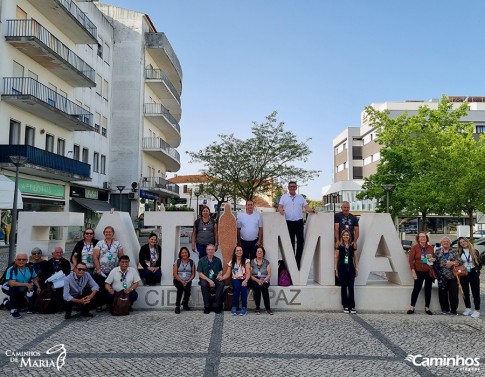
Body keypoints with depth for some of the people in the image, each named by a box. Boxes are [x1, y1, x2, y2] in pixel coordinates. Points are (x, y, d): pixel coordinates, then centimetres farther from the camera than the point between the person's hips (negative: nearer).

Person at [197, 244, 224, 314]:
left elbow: (221, 270, 19)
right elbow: (200, 273, -3)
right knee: (204, 284, -36)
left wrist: (219, 275, -6)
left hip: (215, 279, 2)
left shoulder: (218, 260, 9)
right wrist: (209, 280, -16)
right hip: (205, 279, -1)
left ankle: (216, 306, -19)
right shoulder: (201, 260, 2)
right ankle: (207, 306, -21)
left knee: (221, 284, -31)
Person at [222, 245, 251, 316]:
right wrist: (221, 278, -12)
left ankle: (244, 307, -25)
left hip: (244, 280, -1)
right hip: (235, 280, 1)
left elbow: (248, 273, -6)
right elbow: (227, 274, 8)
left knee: (243, 286, -34)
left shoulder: (246, 261, 6)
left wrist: (245, 280, -25)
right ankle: (234, 307, -24)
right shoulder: (231, 262, 12)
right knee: (237, 286, -32)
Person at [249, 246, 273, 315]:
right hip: (255, 281, 0)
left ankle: (268, 308, -25)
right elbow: (250, 275, -1)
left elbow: (269, 274, 3)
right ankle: (257, 308, -20)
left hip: (265, 281, 1)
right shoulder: (252, 262, 6)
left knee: (264, 286, -33)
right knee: (257, 286, -33)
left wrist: (263, 280, -15)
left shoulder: (266, 262, 9)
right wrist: (257, 280, -17)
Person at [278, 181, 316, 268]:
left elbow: (306, 207, 7)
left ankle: (298, 260, 2)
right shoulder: (284, 197, 9)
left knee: (300, 241, -8)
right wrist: (280, 210, -22)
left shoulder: (300, 197, 13)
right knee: (290, 242, 6)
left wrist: (312, 210, -13)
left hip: (299, 222, 1)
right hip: (288, 222, -1)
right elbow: (280, 207, 1)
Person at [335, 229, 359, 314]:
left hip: (351, 268, 1)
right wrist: (336, 269, 1)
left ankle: (352, 306, 6)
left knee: (351, 287, -1)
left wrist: (357, 268, 7)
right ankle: (345, 306, 13)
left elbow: (355, 257, 10)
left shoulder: (352, 245, 5)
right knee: (343, 287, 5)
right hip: (342, 268, -1)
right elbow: (336, 257, 3)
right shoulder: (339, 246, 1)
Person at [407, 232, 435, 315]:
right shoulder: (414, 247, -5)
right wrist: (413, 272, -13)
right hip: (419, 272, -4)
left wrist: (433, 259, -6)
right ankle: (412, 307, 11)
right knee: (416, 289, 0)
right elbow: (411, 260, -7)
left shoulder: (430, 247, 6)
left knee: (428, 289, 10)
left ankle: (427, 308, 21)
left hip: (429, 272, 4)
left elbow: (434, 258, 19)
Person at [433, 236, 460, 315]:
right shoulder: (437, 251, 10)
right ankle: (445, 309, 15)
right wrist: (438, 272, -7)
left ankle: (453, 310, 10)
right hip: (442, 276, 0)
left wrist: (452, 262, -17)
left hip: (452, 275, 0)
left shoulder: (454, 251, 8)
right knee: (442, 293, 3)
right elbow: (435, 263, 7)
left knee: (454, 293, 0)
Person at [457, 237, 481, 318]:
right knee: (465, 292, 8)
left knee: (476, 292, 0)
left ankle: (477, 310, 6)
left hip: (473, 273, -1)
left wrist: (477, 271, -5)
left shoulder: (475, 251, 0)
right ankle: (468, 308, 21)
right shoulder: (459, 252, 1)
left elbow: (479, 262, 4)